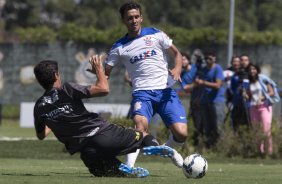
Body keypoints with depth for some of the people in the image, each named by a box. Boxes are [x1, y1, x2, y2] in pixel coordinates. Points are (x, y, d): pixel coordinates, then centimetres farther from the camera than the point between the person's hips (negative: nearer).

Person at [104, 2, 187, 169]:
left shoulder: (155, 35, 7)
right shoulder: (119, 47, 8)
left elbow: (176, 53, 13)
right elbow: (106, 73, 9)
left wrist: (177, 69, -8)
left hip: (165, 91, 1)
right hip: (142, 92, -1)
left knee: (181, 134, -12)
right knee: (141, 123, -34)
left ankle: (169, 149, 24)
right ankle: (129, 165, -37)